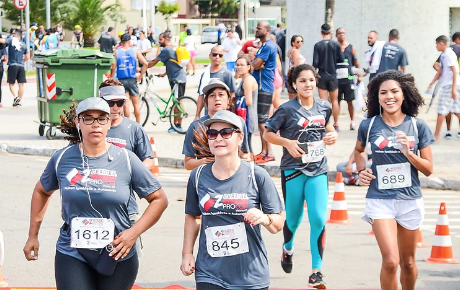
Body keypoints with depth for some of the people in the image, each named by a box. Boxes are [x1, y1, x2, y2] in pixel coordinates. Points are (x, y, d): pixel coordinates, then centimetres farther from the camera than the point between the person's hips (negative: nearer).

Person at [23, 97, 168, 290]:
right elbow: (41, 192, 20)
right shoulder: (62, 159, 2)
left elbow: (159, 199, 2)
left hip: (117, 257, 0)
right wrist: (33, 235, 20)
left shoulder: (126, 159, -2)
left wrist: (134, 232, -9)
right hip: (72, 257, 0)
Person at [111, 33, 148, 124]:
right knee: (136, 104, 11)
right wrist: (140, 75, 2)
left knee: (126, 105, 2)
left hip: (121, 80, 0)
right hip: (132, 80, 0)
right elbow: (145, 63, -7)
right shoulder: (135, 51, -1)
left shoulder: (116, 52, -2)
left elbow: (113, 67, -8)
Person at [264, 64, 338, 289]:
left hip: (318, 171, 2)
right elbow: (268, 134, -3)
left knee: (318, 218, -13)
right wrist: (287, 142, -18)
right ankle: (288, 248, 46)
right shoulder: (287, 109, -9)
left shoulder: (324, 107, 3)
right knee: (293, 218, 11)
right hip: (293, 170, -2)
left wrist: (332, 135, 1)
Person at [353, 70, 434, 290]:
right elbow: (359, 150, 21)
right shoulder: (368, 126, -2)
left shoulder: (417, 126, -1)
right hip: (379, 200, -2)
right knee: (390, 261, -16)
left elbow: (428, 169, 1)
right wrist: (361, 170, 3)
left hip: (410, 200, 2)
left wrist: (408, 153, -15)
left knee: (407, 262, 14)